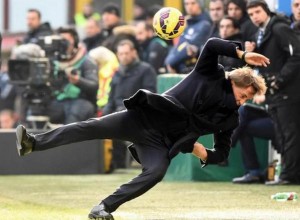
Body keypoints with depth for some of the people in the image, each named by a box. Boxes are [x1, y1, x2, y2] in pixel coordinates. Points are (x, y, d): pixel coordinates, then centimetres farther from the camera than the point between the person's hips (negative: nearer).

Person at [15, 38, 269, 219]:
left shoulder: (230, 118, 12)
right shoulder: (210, 74, 3)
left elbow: (223, 152, 20)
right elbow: (212, 45, -14)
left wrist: (205, 154, -1)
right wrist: (242, 54, -23)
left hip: (162, 142, 2)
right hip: (147, 117, -2)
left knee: (156, 172, -29)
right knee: (95, 127, -20)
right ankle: (33, 143, -22)